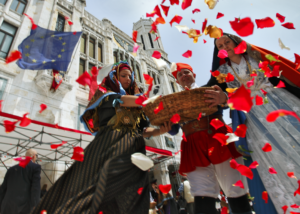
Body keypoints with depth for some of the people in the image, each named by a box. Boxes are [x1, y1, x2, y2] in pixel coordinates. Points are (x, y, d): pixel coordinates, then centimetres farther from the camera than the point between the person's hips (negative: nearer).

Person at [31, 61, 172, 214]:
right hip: (108, 146, -3)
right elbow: (118, 100, -9)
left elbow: (142, 131, 14)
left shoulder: (135, 107, 24)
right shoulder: (105, 94, 14)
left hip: (130, 151, 4)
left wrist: (159, 131, -8)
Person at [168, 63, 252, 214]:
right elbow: (173, 130, 13)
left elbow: (224, 102, -4)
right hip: (195, 148, 1)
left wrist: (223, 98, -28)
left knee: (236, 192, 0)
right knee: (202, 197, -8)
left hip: (219, 140, 0)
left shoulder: (208, 90, 17)